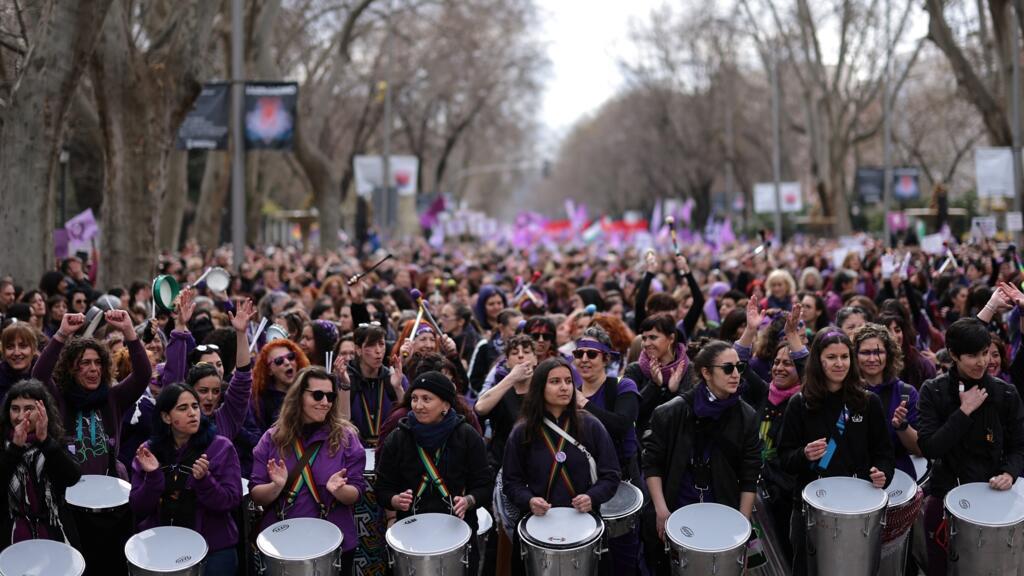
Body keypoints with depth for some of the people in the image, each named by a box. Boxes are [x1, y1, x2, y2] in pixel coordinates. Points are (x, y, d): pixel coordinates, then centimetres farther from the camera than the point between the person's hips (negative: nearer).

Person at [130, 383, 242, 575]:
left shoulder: (221, 447, -7)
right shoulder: (149, 450, 0)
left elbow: (230, 501, -12)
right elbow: (139, 508, -2)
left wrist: (204, 479, -27)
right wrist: (152, 476, -18)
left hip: (213, 549, -2)